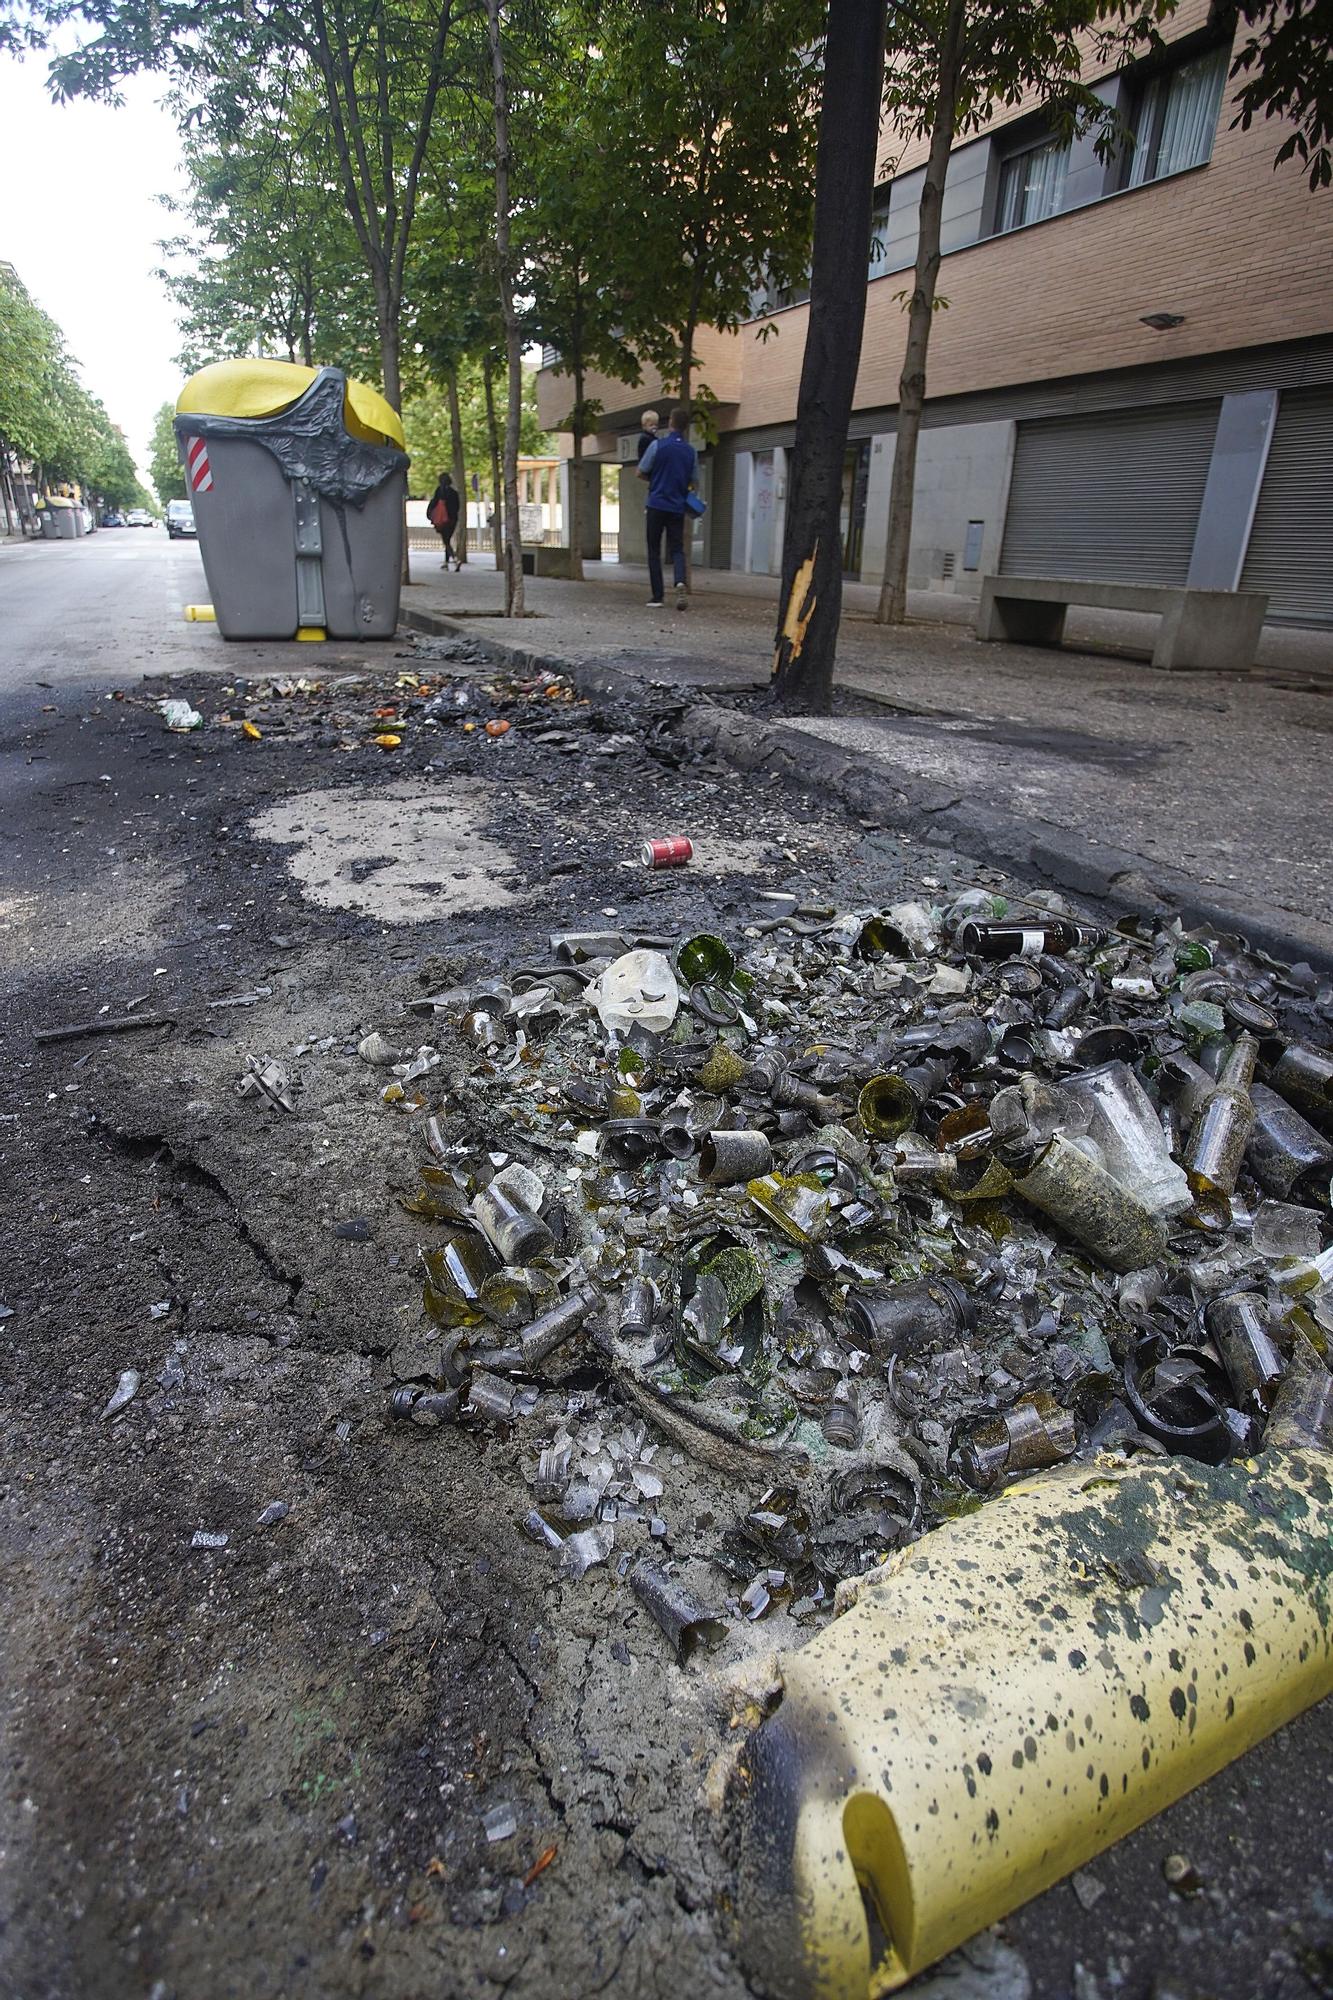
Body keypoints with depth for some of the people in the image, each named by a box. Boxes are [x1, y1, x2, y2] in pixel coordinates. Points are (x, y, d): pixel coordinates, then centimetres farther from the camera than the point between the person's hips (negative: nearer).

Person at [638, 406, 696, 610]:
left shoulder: (658, 445, -7)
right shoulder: (691, 451, 6)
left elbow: (641, 473, 0)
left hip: (657, 505, -3)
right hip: (678, 507, 3)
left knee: (654, 551, 6)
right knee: (677, 549, 6)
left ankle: (657, 596, 2)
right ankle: (680, 582, -23)